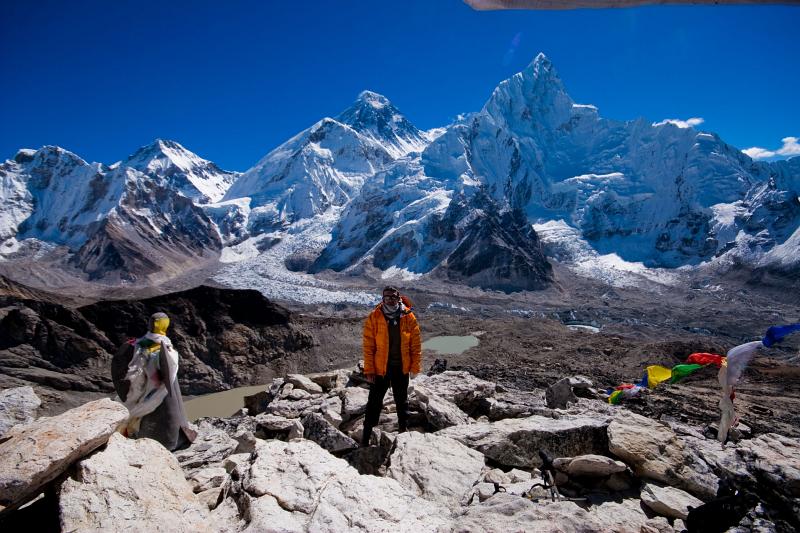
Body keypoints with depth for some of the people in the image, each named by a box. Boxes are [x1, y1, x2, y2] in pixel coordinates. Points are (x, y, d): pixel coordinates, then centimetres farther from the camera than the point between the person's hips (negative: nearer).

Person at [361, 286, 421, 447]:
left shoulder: (409, 317, -4)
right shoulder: (374, 318, -9)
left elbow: (416, 344, -1)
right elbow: (368, 346, -9)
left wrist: (415, 366, -5)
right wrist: (369, 370, -12)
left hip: (401, 368, 2)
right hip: (380, 368, -2)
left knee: (402, 402, 18)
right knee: (374, 403, 5)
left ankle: (403, 430, 36)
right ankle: (366, 436, 16)